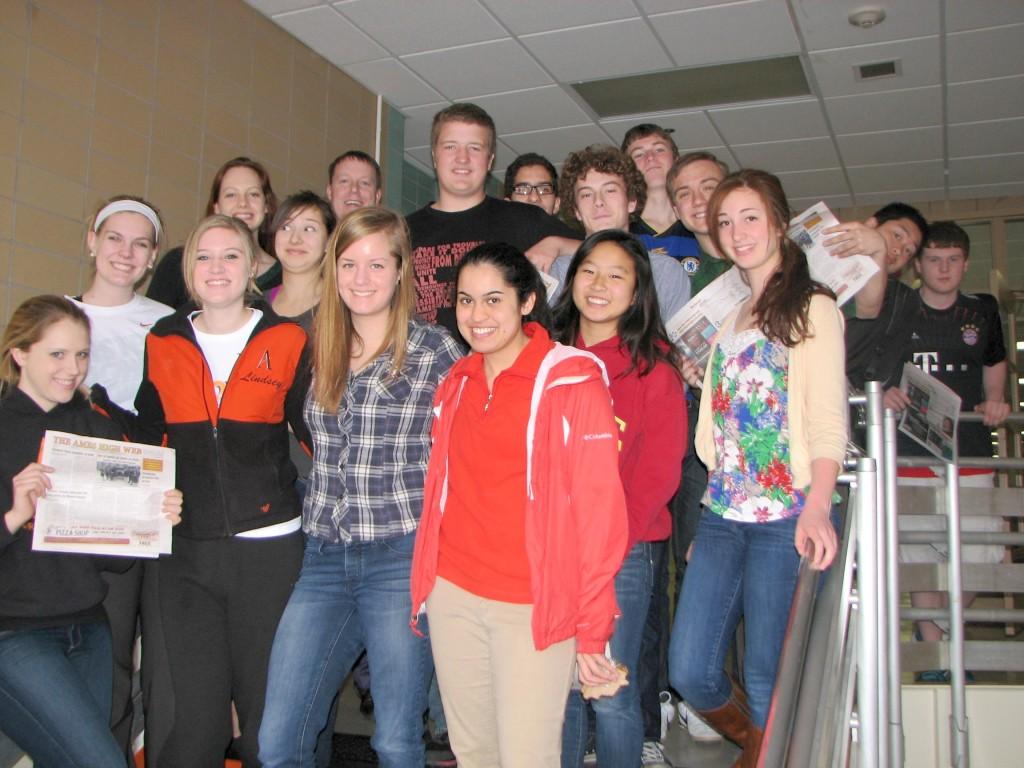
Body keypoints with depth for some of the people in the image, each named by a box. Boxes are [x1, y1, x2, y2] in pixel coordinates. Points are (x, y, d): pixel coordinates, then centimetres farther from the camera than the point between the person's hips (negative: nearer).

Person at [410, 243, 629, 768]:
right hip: (453, 592, 6)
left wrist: (593, 628, -12)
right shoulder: (457, 382, 8)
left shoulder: (572, 381, -10)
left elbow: (599, 508, -11)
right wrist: (427, 579, 12)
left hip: (535, 604, -5)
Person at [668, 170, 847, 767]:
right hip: (722, 514, 6)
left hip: (787, 515, -6)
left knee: (767, 682, -1)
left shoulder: (811, 308, 0)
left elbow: (827, 420, -10)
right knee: (689, 671, 3)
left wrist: (817, 508, -24)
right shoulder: (729, 314, 20)